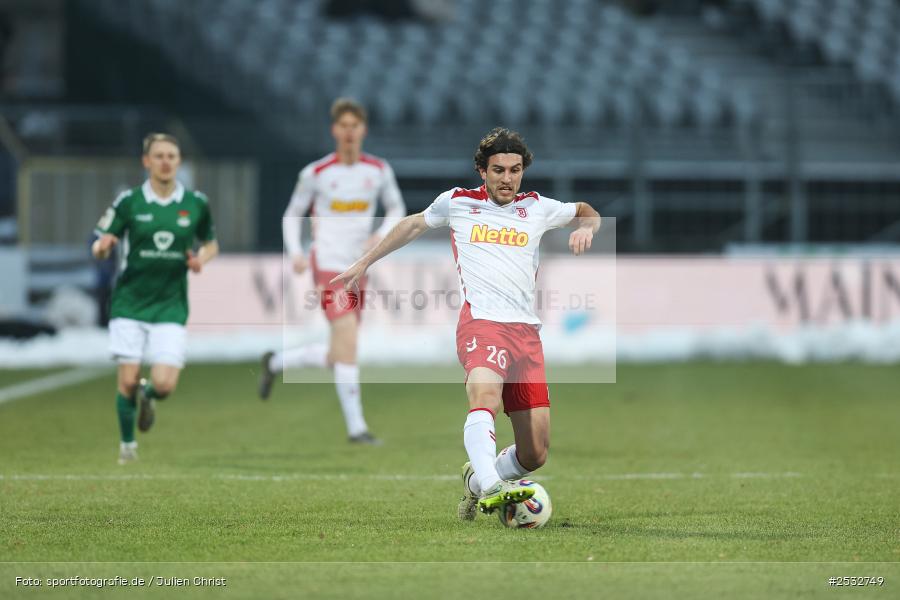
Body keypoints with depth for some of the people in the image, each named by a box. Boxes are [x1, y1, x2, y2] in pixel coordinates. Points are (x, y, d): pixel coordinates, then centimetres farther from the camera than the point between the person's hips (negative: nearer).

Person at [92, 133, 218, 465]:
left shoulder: (196, 203, 2)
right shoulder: (128, 201, -3)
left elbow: (211, 244, 17)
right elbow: (98, 247, 1)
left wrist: (202, 258, -6)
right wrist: (103, 247, -23)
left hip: (170, 306, 1)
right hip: (129, 303, -1)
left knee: (164, 384, -10)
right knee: (128, 380, -5)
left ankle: (147, 396, 28)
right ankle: (127, 445, 19)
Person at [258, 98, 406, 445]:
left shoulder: (379, 170, 3)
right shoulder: (316, 173, -5)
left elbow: (396, 209, 15)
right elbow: (292, 215, 6)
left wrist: (382, 235, -6)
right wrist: (295, 252, -10)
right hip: (328, 264, -5)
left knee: (338, 357, 8)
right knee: (348, 341, -19)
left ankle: (276, 363, 34)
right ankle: (356, 427, -13)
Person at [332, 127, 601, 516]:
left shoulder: (537, 208, 18)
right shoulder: (457, 202, 14)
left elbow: (587, 213, 37)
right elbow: (414, 225, 32)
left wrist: (585, 228, 13)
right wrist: (364, 263, 35)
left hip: (526, 332, 4)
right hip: (481, 321, -4)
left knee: (534, 455, -1)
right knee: (485, 393, -38)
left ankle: (476, 479, 29)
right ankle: (490, 488, -57)